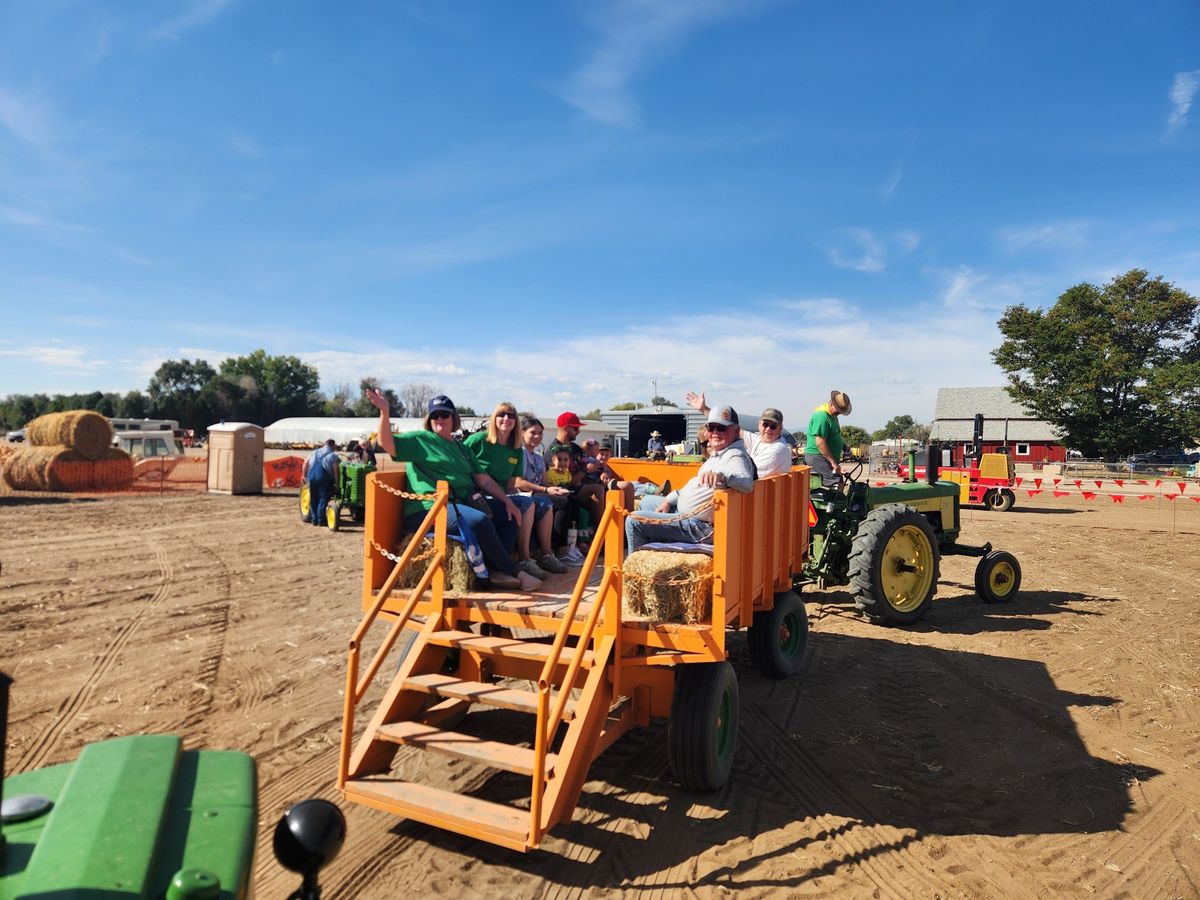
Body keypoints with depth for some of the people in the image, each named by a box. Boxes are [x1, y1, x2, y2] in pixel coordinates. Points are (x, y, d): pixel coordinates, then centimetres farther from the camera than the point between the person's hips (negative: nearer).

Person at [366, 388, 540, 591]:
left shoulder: (462, 449, 25)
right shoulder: (420, 440, 8)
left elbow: (484, 479, 18)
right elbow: (387, 444, -8)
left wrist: (507, 501, 7)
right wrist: (384, 411, -22)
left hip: (463, 504, 8)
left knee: (510, 515, -9)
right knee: (479, 520, -31)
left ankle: (496, 570, -16)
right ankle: (514, 573, -24)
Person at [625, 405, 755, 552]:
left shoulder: (736, 457, -22)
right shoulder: (719, 453, 11)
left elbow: (747, 483, -43)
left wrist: (722, 476, -61)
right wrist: (669, 500, 13)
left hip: (699, 527, -11)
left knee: (634, 521, -12)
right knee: (647, 502, 29)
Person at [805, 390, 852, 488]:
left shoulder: (832, 415, 15)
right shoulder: (822, 416, -19)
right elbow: (820, 443, -25)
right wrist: (833, 462, -23)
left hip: (827, 456, 11)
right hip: (817, 457, -11)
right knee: (837, 483, -20)